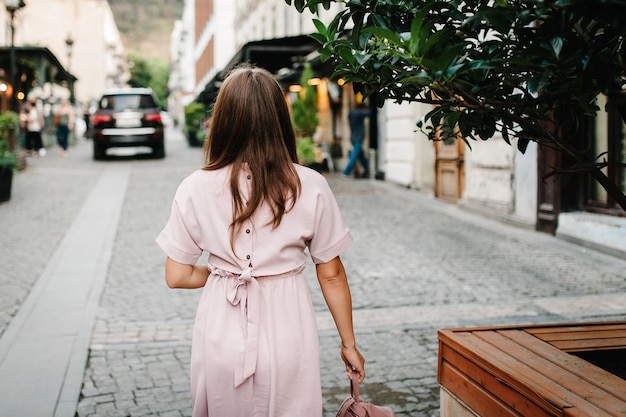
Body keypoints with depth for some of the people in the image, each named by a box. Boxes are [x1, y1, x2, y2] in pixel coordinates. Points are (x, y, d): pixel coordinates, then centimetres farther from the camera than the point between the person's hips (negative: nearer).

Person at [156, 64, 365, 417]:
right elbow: (332, 275, -2)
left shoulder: (196, 189, -8)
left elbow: (177, 276, -2)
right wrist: (349, 344, 9)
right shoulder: (311, 187, -9)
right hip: (288, 331, 0)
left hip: (223, 333, 1)